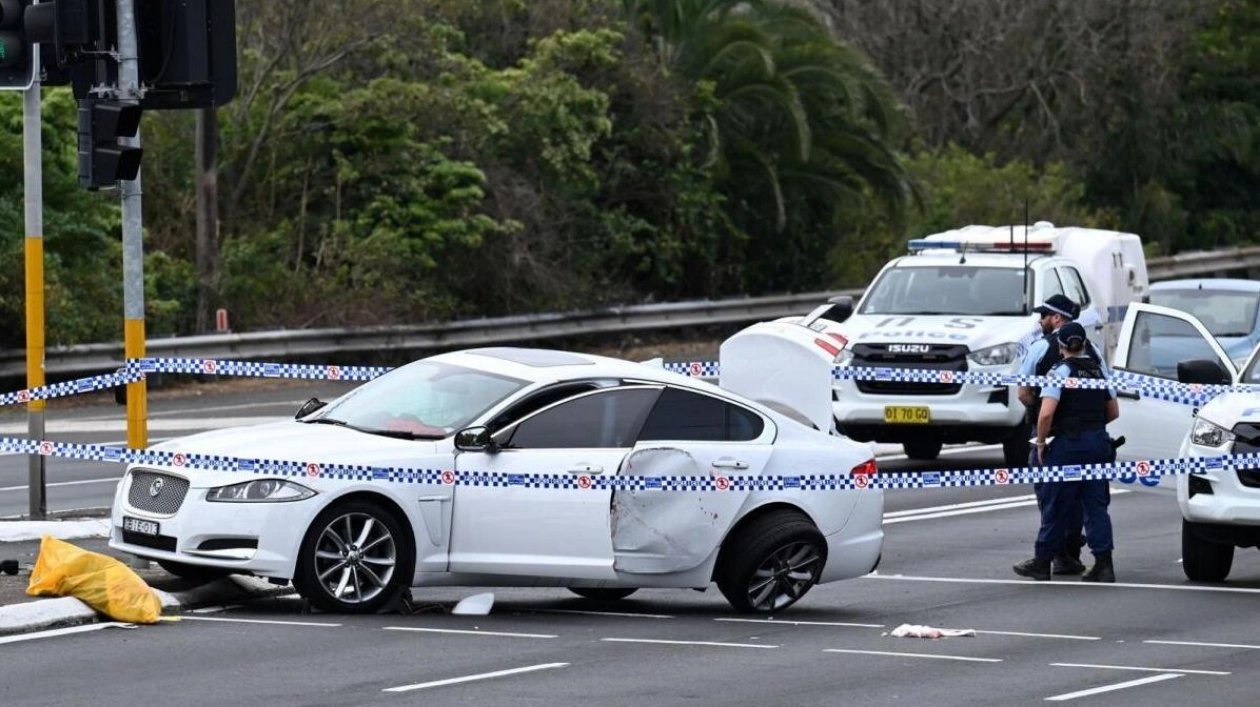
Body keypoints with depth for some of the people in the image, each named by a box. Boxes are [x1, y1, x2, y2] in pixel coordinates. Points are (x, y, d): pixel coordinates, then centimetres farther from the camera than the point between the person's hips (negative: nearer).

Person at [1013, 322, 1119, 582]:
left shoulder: (1060, 372, -11)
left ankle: (1042, 562, 12)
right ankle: (1103, 563, 1)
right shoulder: (1099, 371, 9)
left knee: (1056, 507, 3)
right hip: (1098, 442, 6)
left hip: (1068, 443, -6)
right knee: (1096, 506, 7)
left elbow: (1046, 413, -20)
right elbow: (1114, 411, 15)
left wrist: (1041, 443, -7)